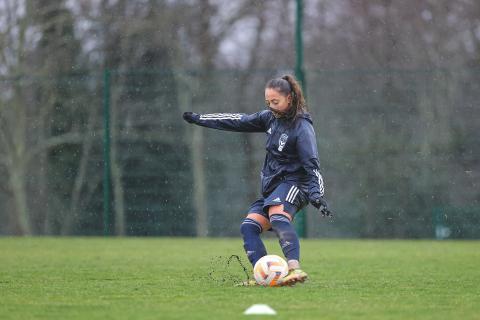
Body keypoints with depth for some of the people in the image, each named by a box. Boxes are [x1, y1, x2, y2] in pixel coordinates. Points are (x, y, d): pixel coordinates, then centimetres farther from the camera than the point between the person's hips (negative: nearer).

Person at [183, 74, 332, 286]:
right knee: (249, 227, -7)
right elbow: (240, 122, 20)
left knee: (278, 215, -36)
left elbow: (312, 163, -19)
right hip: (272, 185, 9)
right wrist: (201, 119, 24)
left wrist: (317, 194, -33)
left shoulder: (302, 127, -13)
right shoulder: (271, 117, 9)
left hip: (293, 183, -9)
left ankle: (295, 269, -54)